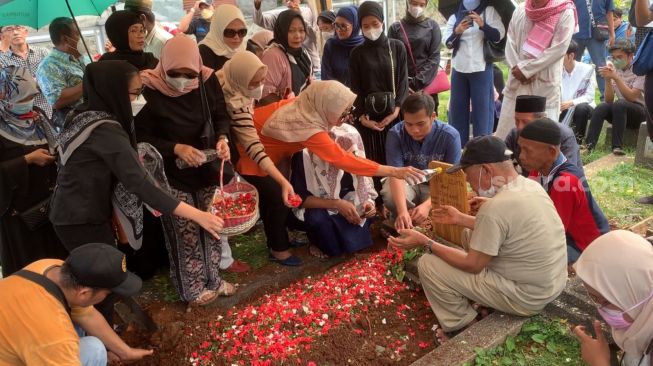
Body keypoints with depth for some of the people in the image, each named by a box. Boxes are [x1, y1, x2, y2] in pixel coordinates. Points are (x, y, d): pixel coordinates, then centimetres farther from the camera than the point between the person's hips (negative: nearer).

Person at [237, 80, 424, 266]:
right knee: (279, 199, -4)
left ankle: (275, 237, 36)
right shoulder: (308, 127, -37)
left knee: (271, 196, 17)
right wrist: (394, 171, -37)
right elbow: (343, 159, -37)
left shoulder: (305, 107, -13)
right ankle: (278, 250, 16)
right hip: (249, 153, -8)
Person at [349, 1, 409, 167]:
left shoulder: (397, 47, 5)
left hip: (393, 113, 0)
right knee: (372, 161, -1)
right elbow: (355, 89, 3)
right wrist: (361, 117, -9)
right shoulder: (356, 53, 5)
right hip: (368, 115, 0)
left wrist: (396, 110, -10)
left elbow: (403, 81, 2)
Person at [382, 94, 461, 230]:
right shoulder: (395, 134, -20)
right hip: (407, 182, 0)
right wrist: (402, 210, -45)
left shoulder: (450, 136, -20)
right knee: (390, 196, -34)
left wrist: (427, 205, -38)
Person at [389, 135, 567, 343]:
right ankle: (487, 302, 25)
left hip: (527, 296, -9)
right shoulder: (531, 186, -1)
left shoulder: (495, 207, -28)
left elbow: (472, 265, -18)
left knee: (428, 265, -7)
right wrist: (461, 219, 16)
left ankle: (463, 327, 12)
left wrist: (425, 243, -10)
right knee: (473, 235, 22)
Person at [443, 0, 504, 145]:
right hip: (459, 69, 3)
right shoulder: (455, 16, 8)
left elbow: (499, 35, -6)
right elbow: (447, 42, 0)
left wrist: (482, 24, -22)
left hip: (481, 69, -3)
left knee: (482, 107, -3)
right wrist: (457, 32, -19)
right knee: (458, 107, 6)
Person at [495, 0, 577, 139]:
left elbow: (558, 49, -12)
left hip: (545, 85, -4)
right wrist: (517, 68, -10)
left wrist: (525, 68, -14)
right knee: (504, 132, 9)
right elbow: (510, 43, 5)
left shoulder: (565, 14, -6)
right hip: (517, 82, 4)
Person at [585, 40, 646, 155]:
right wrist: (608, 79, -18)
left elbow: (631, 97, -21)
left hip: (640, 110, -4)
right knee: (601, 107, -26)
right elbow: (608, 100, -4)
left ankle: (617, 146, -34)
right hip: (620, 111, 4)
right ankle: (589, 145, -36)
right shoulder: (614, 69, 3)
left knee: (619, 104, -33)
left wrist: (616, 78, -28)